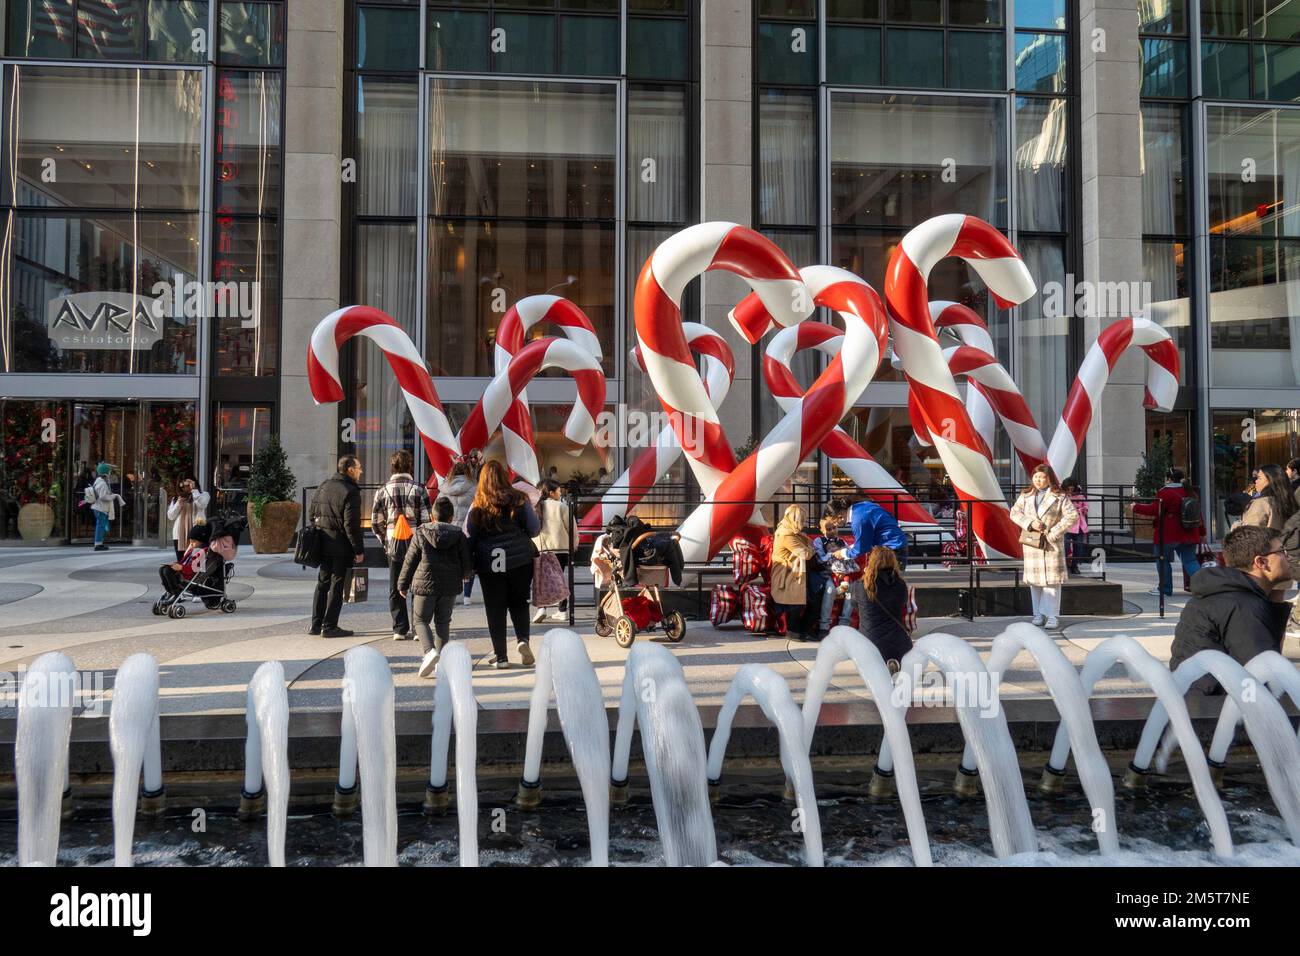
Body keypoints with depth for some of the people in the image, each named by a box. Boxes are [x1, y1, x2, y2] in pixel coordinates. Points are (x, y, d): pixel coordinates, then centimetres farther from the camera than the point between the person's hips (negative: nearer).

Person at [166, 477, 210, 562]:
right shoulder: (176, 498, 17)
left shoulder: (203, 495, 5)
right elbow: (170, 516, 12)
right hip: (179, 535, 4)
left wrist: (194, 490, -10)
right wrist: (178, 504, -3)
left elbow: (201, 504, -17)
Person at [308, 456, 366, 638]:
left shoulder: (323, 486, 10)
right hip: (341, 546, -7)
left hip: (323, 544, 7)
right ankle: (329, 626, 3)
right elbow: (351, 524, -18)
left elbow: (311, 512, 15)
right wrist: (359, 550, -13)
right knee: (336, 585, 1)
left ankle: (316, 624, 20)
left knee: (322, 583, 16)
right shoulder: (350, 491, -14)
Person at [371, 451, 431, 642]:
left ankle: (400, 629, 10)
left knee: (395, 590, 10)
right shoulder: (418, 488, -5)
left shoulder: (383, 490, 2)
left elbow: (376, 521, 3)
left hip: (393, 545, 2)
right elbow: (426, 519, -7)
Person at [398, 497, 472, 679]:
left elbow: (410, 562, 1)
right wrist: (463, 574, 27)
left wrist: (402, 585, 10)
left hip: (425, 584, -2)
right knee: (443, 622, 13)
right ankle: (441, 660, 10)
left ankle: (430, 651, -16)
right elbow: (466, 563, 4)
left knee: (420, 620, 8)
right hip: (450, 586, 2)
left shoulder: (420, 534, -2)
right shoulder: (459, 535, 1)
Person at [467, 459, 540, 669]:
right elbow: (535, 528, -1)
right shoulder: (518, 500, -3)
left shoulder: (478, 506, -2)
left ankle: (500, 656, 10)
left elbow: (468, 536, -1)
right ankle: (523, 640, -3)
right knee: (519, 602, 18)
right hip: (520, 560, 1)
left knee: (495, 609, 8)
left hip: (489, 563, 0)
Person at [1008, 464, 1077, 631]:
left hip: (1051, 543, -3)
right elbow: (1014, 512, 4)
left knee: (1052, 578, -3)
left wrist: (1055, 532, -14)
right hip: (1031, 542, 3)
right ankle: (1039, 614, 15)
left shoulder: (1059, 497, -3)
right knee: (1034, 579, 7)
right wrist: (1030, 523, -12)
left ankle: (1051, 615, -1)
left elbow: (1073, 515, -8)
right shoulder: (1026, 496, 7)